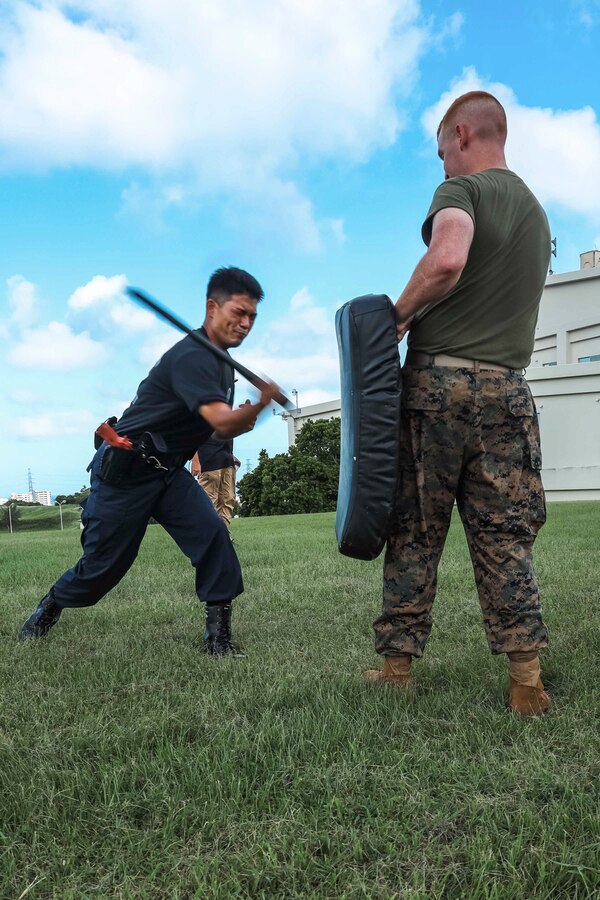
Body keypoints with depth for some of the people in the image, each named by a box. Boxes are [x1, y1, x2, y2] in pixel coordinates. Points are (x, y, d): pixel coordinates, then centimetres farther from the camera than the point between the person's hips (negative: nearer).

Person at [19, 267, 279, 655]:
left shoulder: (222, 362, 7)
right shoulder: (191, 357, -23)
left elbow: (224, 429, 13)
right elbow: (221, 420, -35)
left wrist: (245, 418, -6)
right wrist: (259, 406, -48)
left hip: (169, 470, 8)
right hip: (125, 470, -8)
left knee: (213, 536, -14)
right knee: (102, 567, 6)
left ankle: (219, 634, -5)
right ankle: (50, 608, 37)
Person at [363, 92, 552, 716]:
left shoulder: (461, 188, -2)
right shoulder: (537, 213, 23)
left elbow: (447, 259, -24)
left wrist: (398, 313, -10)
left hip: (439, 381, -6)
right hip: (508, 389, 6)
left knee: (415, 532, 4)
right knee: (504, 537, 7)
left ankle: (397, 665, 13)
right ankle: (526, 678, 4)